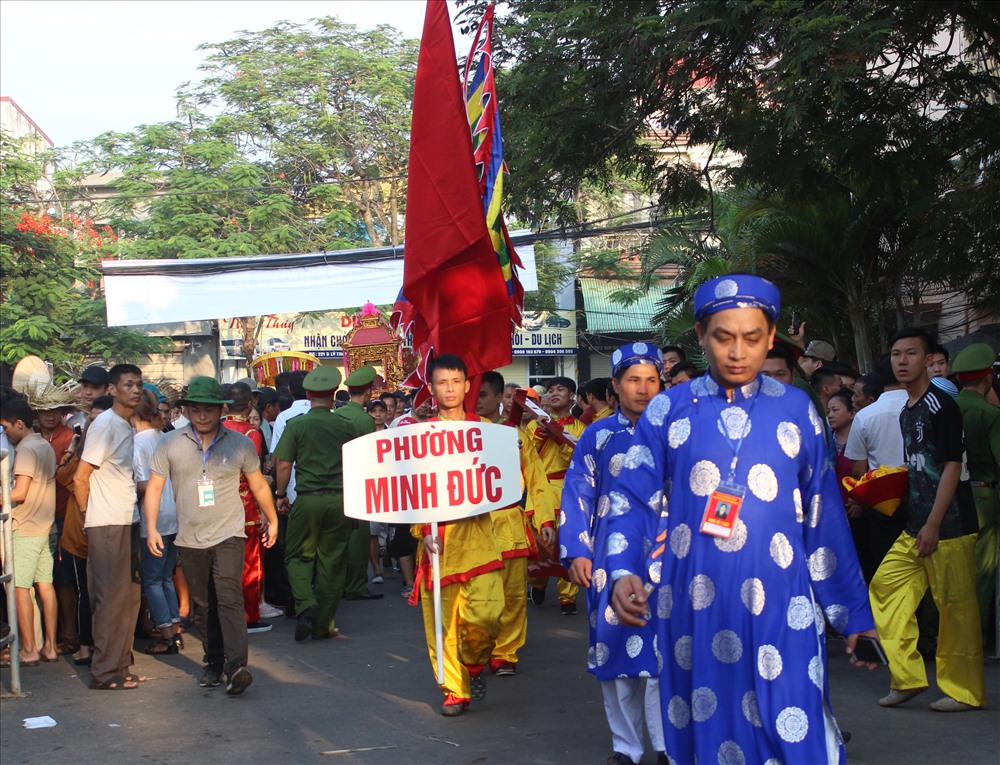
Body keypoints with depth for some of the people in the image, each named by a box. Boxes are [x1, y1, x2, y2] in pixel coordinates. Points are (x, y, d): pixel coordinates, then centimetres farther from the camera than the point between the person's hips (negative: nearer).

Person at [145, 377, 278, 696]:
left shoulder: (240, 443, 2)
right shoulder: (170, 444, 2)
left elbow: (258, 484, 14)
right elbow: (154, 487, 3)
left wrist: (272, 520, 19)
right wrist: (151, 528, -6)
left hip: (228, 535, -2)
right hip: (189, 538, 2)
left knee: (229, 598, -17)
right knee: (203, 606, 10)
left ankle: (236, 666, -24)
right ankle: (214, 663, 23)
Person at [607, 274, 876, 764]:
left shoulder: (797, 412, 6)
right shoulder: (666, 412, 4)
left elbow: (825, 520, 9)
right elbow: (633, 502, 2)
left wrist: (853, 613, 9)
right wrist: (624, 571, -16)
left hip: (780, 610, 0)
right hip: (691, 608, 0)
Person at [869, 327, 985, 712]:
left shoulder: (941, 405, -10)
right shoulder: (907, 412, 15)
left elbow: (952, 466, -16)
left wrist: (933, 525, -19)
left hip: (949, 526, -9)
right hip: (915, 527, 9)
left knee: (955, 606, -3)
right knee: (885, 587, 6)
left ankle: (964, 691, 9)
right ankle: (907, 676, 14)